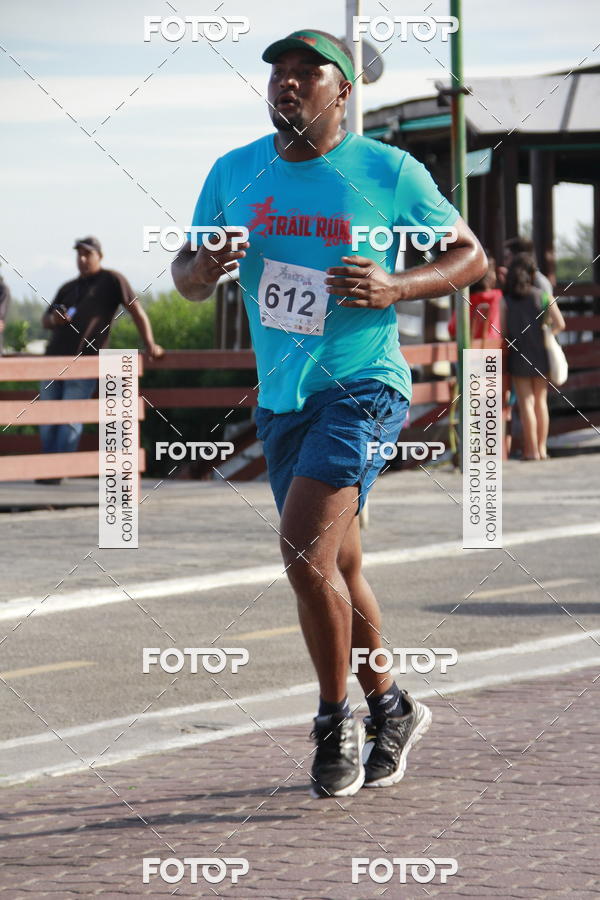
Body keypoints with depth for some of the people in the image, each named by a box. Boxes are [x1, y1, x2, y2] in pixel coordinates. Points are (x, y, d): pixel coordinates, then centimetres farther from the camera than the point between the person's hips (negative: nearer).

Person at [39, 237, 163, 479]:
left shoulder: (111, 280, 3)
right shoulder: (68, 288, 22)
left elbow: (136, 310, 0)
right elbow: (45, 320, 24)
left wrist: (150, 344, -8)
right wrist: (54, 319, -1)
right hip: (54, 357, 7)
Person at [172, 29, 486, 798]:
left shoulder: (390, 173, -8)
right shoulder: (234, 174, 5)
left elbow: (471, 256, 1)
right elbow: (186, 280, 13)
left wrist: (395, 288, -16)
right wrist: (203, 268, -12)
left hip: (362, 388, -6)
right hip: (281, 397, 6)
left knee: (305, 552, -21)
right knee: (334, 568, 14)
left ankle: (335, 719, -3)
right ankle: (391, 711, 34)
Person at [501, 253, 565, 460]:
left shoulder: (506, 300, -6)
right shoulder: (543, 296, -4)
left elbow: (502, 330, -9)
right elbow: (560, 324, -11)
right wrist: (546, 333, 8)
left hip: (518, 356, -1)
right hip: (541, 355, 2)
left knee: (526, 402, 2)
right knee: (541, 401, 13)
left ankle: (532, 450, -1)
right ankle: (541, 448, 14)